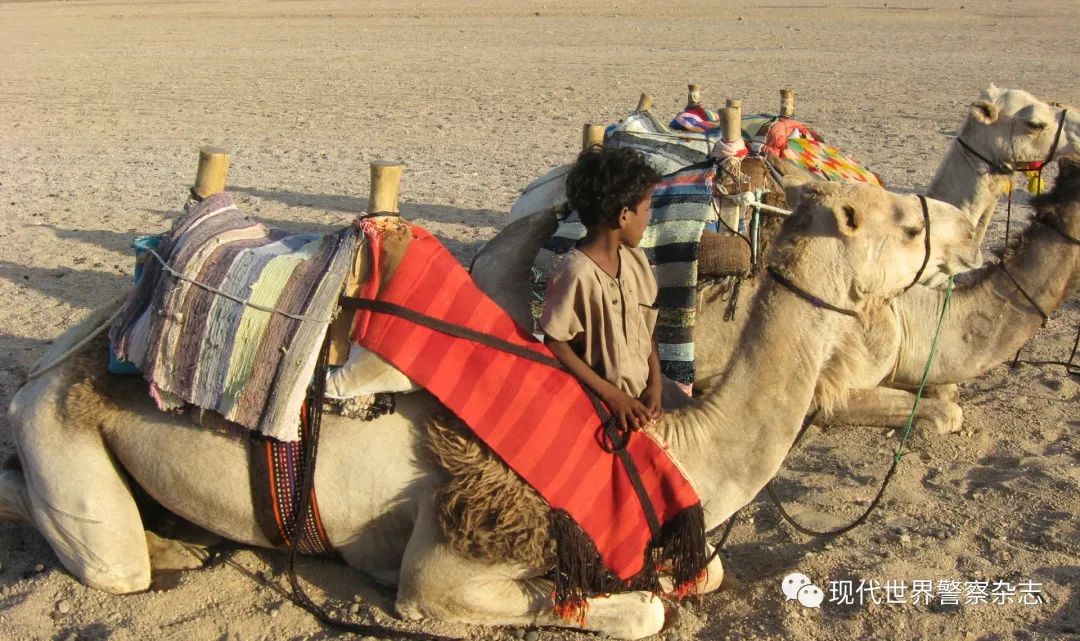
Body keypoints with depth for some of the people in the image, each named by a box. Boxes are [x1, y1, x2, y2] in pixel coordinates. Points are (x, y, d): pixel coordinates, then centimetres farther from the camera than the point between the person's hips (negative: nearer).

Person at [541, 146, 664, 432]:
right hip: (596, 404, -6)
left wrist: (655, 384, -5)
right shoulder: (577, 272, -23)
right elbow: (555, 344, -18)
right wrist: (611, 395, -17)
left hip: (641, 393, 7)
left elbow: (647, 328, 7)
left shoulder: (635, 259, -1)